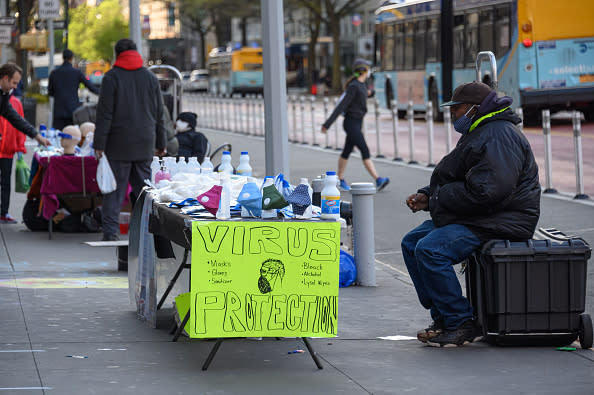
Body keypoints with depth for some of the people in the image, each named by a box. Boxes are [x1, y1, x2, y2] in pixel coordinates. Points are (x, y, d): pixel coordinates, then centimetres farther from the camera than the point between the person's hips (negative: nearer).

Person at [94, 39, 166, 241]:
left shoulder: (111, 77, -5)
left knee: (114, 189, -2)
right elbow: (159, 114, 12)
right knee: (143, 188, 8)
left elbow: (104, 114, -8)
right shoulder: (150, 77, 8)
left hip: (119, 145, -3)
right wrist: (160, 143, 18)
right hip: (144, 145, 3)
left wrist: (99, 145, -7)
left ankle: (110, 232, -6)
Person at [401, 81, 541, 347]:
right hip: (472, 217, 12)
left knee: (430, 249, -26)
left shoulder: (499, 136, -18)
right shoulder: (479, 133, 19)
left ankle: (461, 323, -18)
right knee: (411, 243, 11)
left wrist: (439, 198, -17)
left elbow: (487, 191, -28)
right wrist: (427, 196, 9)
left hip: (500, 223, -12)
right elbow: (457, 181, 27)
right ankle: (442, 316, 9)